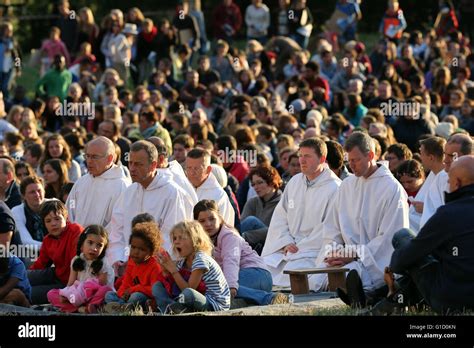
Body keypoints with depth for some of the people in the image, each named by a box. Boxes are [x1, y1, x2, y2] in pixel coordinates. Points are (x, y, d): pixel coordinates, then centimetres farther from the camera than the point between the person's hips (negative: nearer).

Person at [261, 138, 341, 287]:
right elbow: (279, 216, 15)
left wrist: (298, 248, -12)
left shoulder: (334, 189, -5)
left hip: (313, 252, -6)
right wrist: (286, 243, -3)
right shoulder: (295, 182, 16)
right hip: (285, 248, 6)